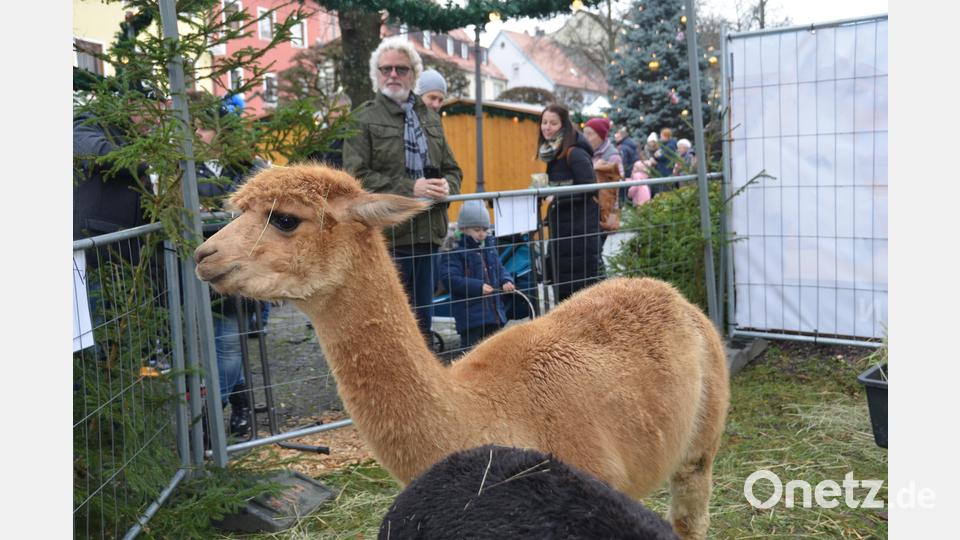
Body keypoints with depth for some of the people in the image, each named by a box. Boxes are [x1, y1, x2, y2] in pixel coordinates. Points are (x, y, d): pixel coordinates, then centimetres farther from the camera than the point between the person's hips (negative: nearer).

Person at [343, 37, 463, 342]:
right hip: (385, 236, -6)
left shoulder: (430, 118, 19)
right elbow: (357, 176, -11)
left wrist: (447, 186, -2)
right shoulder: (363, 119, 0)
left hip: (427, 234, 6)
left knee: (422, 322, 14)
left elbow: (453, 170, 22)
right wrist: (409, 189, -18)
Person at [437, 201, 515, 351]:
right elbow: (449, 278, -20)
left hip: (494, 310, 7)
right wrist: (478, 286, -24)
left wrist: (506, 281, -2)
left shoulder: (489, 250, 11)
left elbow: (500, 269, 21)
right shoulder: (454, 252, -12)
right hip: (470, 314, -7)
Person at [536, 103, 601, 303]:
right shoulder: (552, 152, 10)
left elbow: (590, 189, -20)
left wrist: (557, 197, -21)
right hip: (560, 222, 9)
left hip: (580, 223, -9)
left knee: (580, 281, -5)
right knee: (562, 278, 13)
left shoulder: (575, 153, -16)